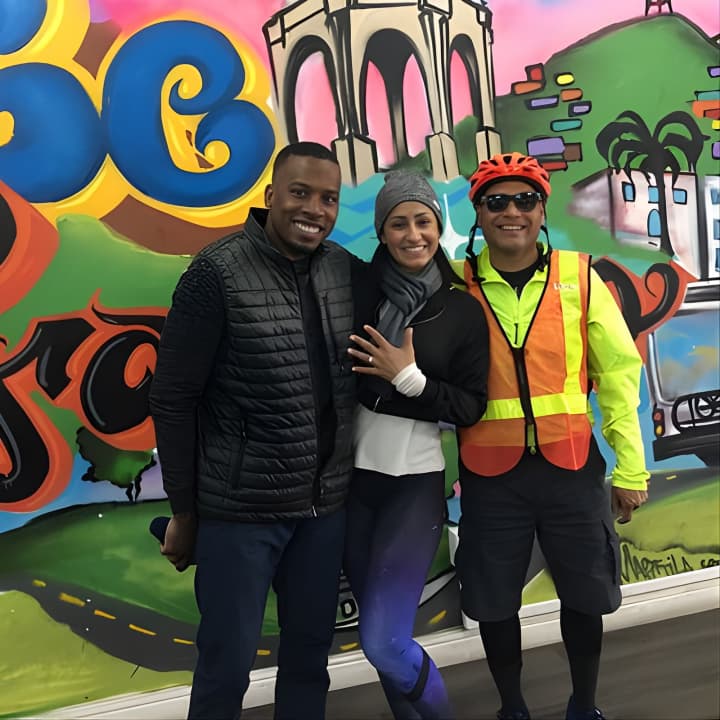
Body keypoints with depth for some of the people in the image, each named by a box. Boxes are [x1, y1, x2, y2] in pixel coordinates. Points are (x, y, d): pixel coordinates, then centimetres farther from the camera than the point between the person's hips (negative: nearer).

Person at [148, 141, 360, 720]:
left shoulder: (347, 271, 2)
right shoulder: (219, 272, -13)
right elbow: (173, 399, -10)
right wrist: (184, 511, -6)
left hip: (327, 504, 5)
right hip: (240, 507, -4)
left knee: (310, 653, 17)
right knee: (228, 663, 9)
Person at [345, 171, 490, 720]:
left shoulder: (463, 310, -1)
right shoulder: (358, 292, 0)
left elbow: (471, 408, -3)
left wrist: (410, 379, -13)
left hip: (416, 483, -2)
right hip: (351, 477, 2)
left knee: (384, 641, -7)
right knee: (382, 629, 13)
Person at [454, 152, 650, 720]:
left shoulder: (578, 276, -3)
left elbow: (619, 372, -1)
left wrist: (631, 467, -2)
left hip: (571, 465, 1)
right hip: (490, 471, 0)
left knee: (585, 595, 13)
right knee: (494, 603, 10)